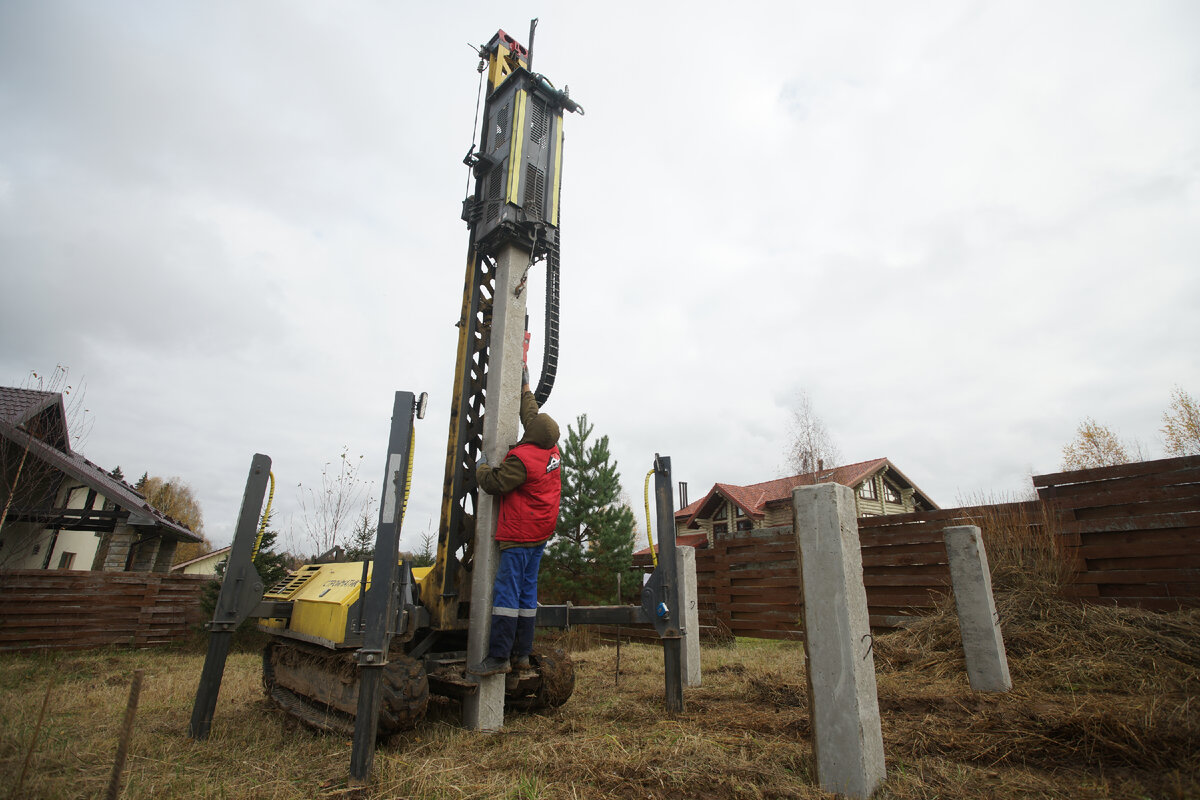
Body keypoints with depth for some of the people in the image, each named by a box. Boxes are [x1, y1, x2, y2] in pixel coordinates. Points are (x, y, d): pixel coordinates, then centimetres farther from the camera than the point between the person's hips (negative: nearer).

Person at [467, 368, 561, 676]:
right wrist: (526, 390, 32)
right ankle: (522, 653, 16)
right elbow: (532, 417, 21)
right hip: (541, 534, 9)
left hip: (519, 535, -8)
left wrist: (481, 466, 6)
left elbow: (494, 483, -14)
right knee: (527, 591, 11)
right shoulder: (553, 451, 6)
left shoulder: (522, 458, -19)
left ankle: (498, 657, -5)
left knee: (506, 591, -6)